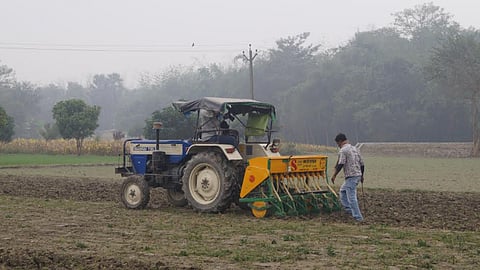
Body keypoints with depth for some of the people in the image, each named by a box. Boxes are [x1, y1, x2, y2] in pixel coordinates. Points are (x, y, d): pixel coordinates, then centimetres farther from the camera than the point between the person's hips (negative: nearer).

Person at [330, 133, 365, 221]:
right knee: (343, 190, 26)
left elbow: (340, 164, -20)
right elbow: (362, 163, 16)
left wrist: (334, 175, -13)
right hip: (358, 175, 9)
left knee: (351, 197, -5)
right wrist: (361, 175, 26)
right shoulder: (355, 149, 15)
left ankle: (358, 217, -4)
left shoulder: (343, 150, -9)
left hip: (351, 176, -9)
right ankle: (348, 209, 25)